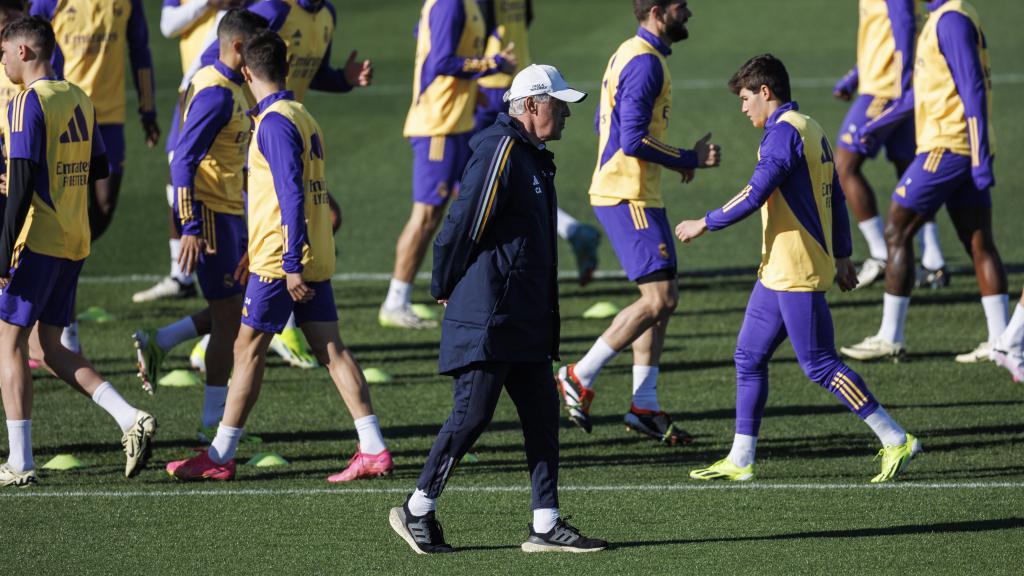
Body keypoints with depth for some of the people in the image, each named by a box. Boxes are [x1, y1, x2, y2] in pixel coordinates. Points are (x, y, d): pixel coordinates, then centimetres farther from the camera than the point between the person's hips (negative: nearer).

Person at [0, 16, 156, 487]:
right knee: (52, 349, 14)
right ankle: (131, 420, -1)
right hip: (75, 243, 8)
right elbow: (98, 169, 18)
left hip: (38, 241, -8)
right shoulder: (79, 100, 11)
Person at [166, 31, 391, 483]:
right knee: (331, 349, 5)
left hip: (282, 260, -9)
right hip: (315, 259, 9)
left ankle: (220, 457, 4)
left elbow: (292, 195, -21)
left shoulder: (274, 122, -13)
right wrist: (257, 252, 30)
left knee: (248, 349, -1)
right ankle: (373, 450, 0)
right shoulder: (302, 117, 16)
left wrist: (292, 264, -24)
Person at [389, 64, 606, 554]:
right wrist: (445, 289, -5)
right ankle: (417, 511, 6)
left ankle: (546, 524, 8)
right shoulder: (501, 151, -16)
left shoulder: (532, 157, 17)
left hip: (525, 320, 10)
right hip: (489, 319, -10)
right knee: (472, 415, -5)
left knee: (542, 414, 7)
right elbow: (463, 225, -16)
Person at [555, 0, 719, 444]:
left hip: (636, 194, 11)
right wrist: (690, 160, -13)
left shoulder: (629, 54, 16)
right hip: (629, 196, -11)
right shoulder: (645, 63, -17)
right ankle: (579, 377, -6)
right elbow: (633, 140, -23)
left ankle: (644, 406, 14)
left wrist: (677, 158, 16)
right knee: (659, 298, -11)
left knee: (663, 297, 12)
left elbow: (604, 124, 22)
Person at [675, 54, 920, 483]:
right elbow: (835, 198, 21)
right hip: (777, 271, 10)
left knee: (819, 364, -8)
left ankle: (896, 440, -4)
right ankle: (740, 460, 13)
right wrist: (842, 256, 25)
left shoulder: (784, 131, -15)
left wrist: (705, 224, -11)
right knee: (749, 356, 11)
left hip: (796, 274, -10)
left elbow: (756, 194, -21)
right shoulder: (810, 130, 16)